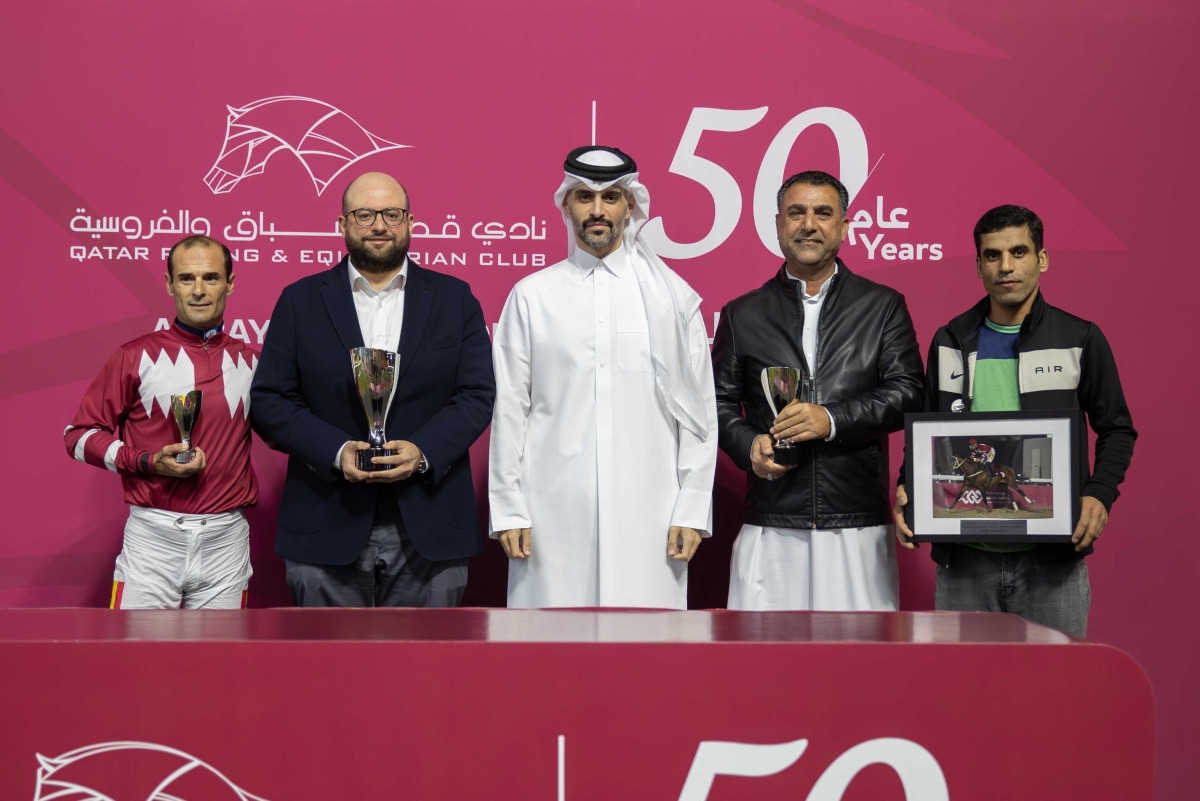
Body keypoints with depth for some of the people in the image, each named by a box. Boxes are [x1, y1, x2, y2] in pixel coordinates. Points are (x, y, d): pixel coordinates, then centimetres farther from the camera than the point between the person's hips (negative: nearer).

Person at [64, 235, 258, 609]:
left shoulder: (252, 362, 10)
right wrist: (148, 462, -11)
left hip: (226, 539, 2)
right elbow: (80, 434, 3)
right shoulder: (137, 356, 2)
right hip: (153, 537, -2)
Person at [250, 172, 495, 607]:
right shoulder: (301, 301, 7)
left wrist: (422, 452, -14)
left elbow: (478, 394, 2)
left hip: (429, 530, 1)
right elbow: (269, 400, 2)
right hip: (326, 528, 0)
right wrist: (336, 452, -14)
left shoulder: (455, 298, 9)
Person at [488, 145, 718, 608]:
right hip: (554, 514, 0)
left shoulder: (673, 297, 8)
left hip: (647, 517, 0)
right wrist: (508, 510, 1)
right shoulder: (531, 296, 8)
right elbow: (509, 410, 6)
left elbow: (698, 413, 6)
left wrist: (692, 509, 0)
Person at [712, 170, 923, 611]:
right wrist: (750, 446, -7)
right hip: (771, 527, 1)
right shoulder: (742, 314, 12)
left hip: (859, 524, 0)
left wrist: (832, 419, -12)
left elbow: (907, 393, 1)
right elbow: (720, 403, 12)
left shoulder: (883, 306, 9)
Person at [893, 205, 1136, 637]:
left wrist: (1100, 493, -10)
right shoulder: (950, 341, 9)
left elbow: (1117, 429, 7)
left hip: (1052, 556, -2)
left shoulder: (1081, 339, 3)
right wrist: (909, 489, -4)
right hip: (964, 556, 2)